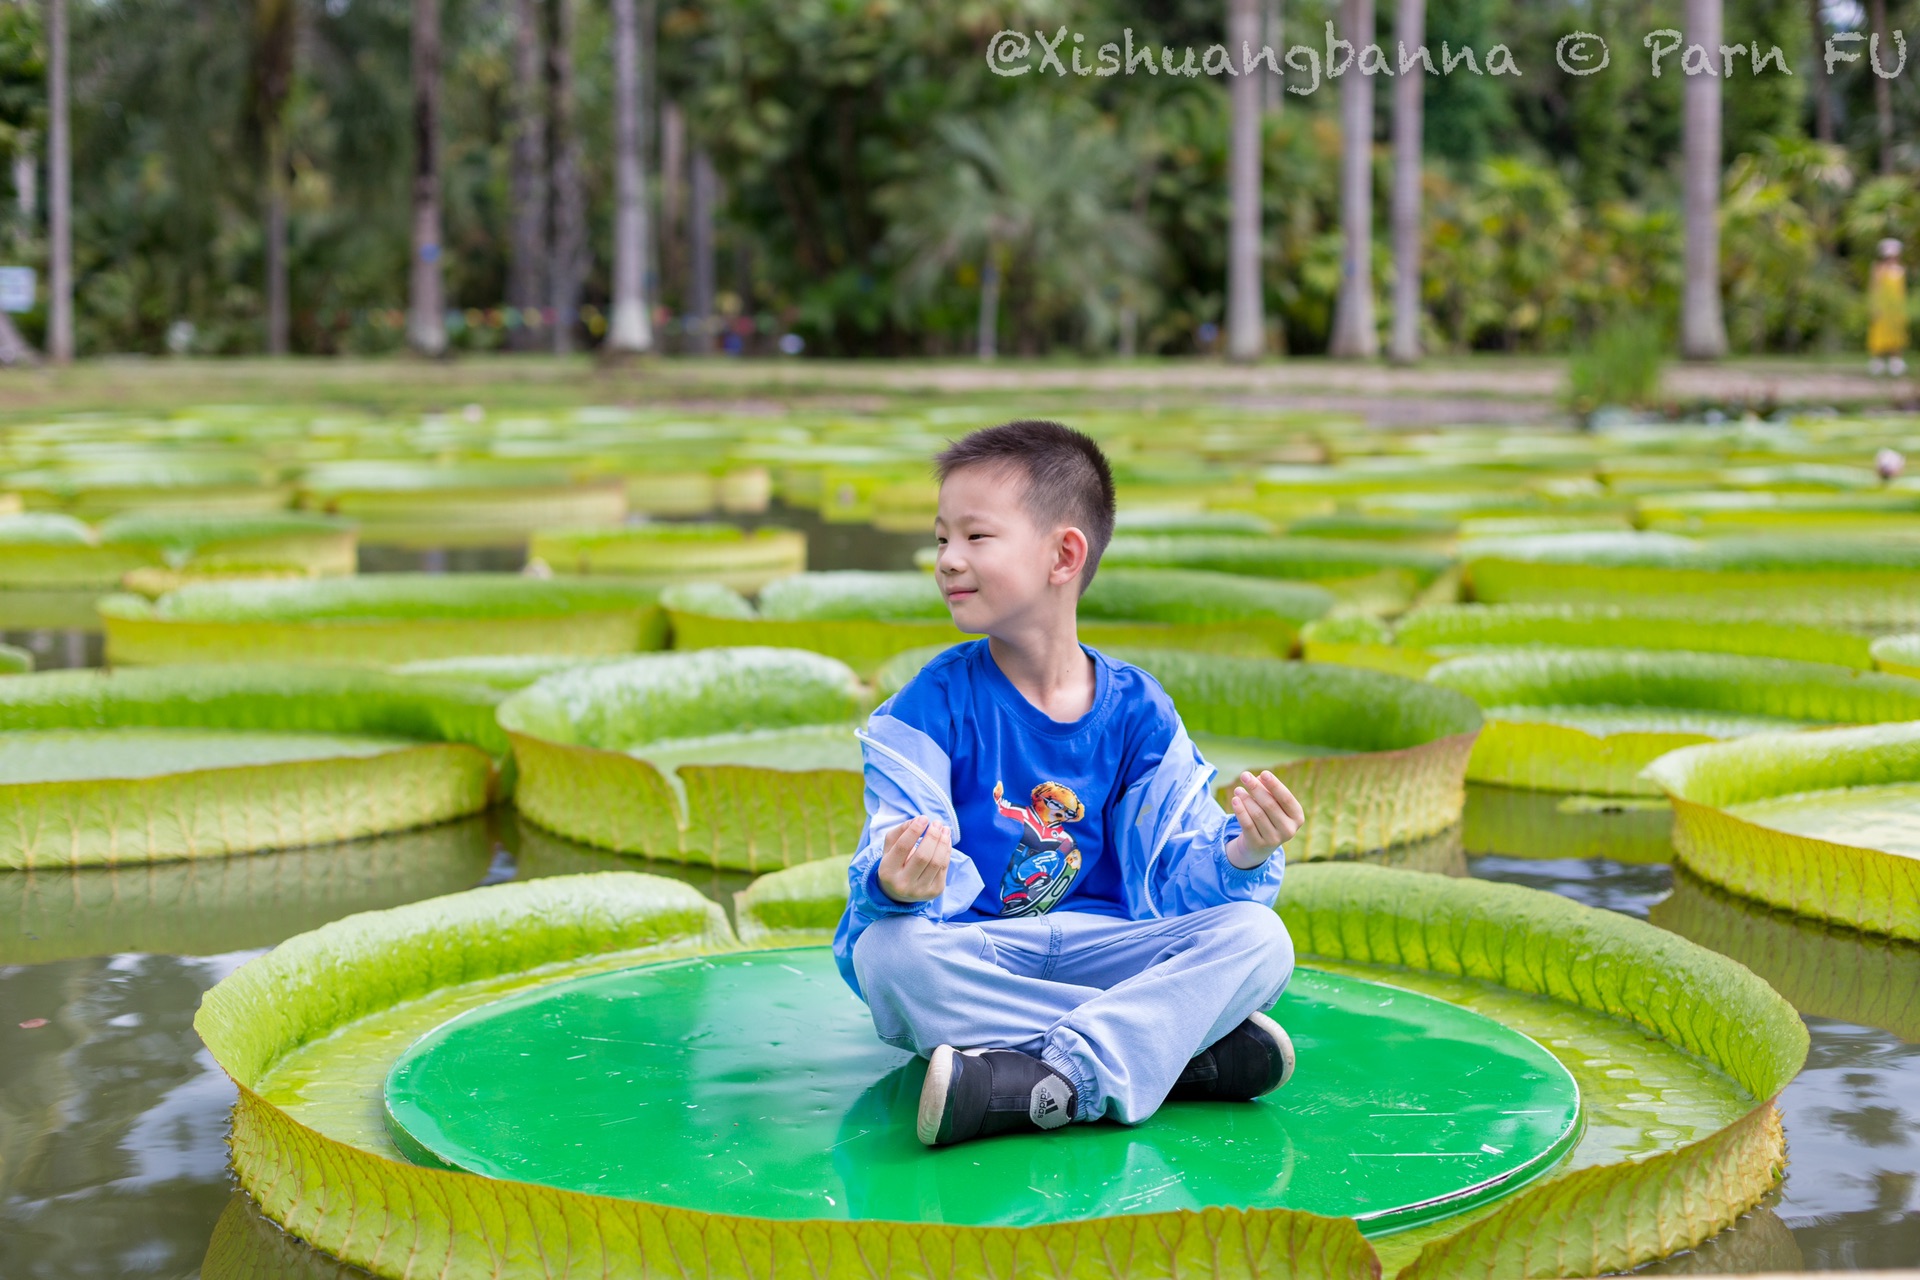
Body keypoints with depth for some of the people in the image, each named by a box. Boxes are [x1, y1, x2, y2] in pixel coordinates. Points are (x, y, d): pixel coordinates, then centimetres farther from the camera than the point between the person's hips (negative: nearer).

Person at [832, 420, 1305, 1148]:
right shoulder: (934, 706, -2)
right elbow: (892, 866, -13)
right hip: (966, 959, -1)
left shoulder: (1136, 712, 4)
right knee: (886, 949, -35)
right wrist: (896, 884, -39)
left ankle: (1051, 1082, -36)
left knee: (1257, 938, -20)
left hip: (1098, 951, 2)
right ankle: (1188, 1048, -31)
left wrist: (1239, 856, -22)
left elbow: (1174, 875, 2)